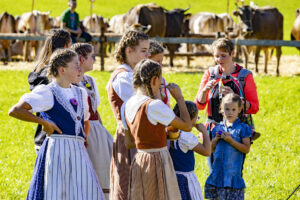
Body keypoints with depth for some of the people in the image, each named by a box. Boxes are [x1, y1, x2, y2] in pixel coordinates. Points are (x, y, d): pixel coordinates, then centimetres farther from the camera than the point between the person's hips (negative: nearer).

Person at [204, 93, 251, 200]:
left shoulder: (242, 128, -3)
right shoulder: (218, 128, 11)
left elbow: (246, 149, -9)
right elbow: (211, 149, 15)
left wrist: (231, 140, -16)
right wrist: (216, 139, -4)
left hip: (233, 172, -5)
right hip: (218, 171, 5)